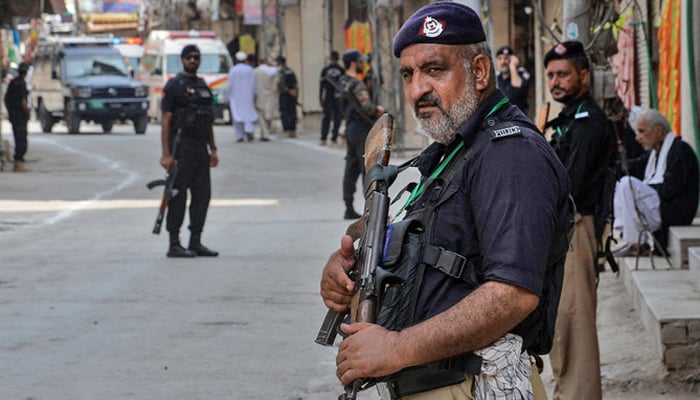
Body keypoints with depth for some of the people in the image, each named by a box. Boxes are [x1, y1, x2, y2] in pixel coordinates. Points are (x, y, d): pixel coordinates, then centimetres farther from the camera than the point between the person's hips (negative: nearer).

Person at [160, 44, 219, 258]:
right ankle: (174, 244, -1)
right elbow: (166, 121, -10)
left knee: (202, 195, 7)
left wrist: (213, 148, 16)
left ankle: (195, 242, 13)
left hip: (200, 149, 7)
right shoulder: (174, 86, -6)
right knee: (178, 196, -5)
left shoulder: (203, 86, 17)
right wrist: (166, 154, -16)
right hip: (181, 148, -7)